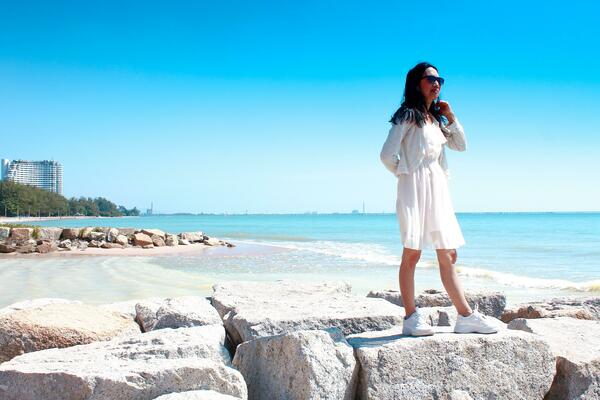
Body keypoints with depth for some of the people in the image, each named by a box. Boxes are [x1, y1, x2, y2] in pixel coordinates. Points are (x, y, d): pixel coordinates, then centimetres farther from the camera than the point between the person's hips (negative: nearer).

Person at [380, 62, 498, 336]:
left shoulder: (436, 118, 21)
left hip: (438, 189, 7)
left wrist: (450, 117, 10)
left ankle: (466, 316, 7)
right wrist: (405, 175, 3)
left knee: (448, 256, 5)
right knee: (412, 253, -7)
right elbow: (387, 155, -9)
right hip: (415, 188, -7)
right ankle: (411, 317, -3)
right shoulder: (407, 116, -2)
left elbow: (461, 145, 20)